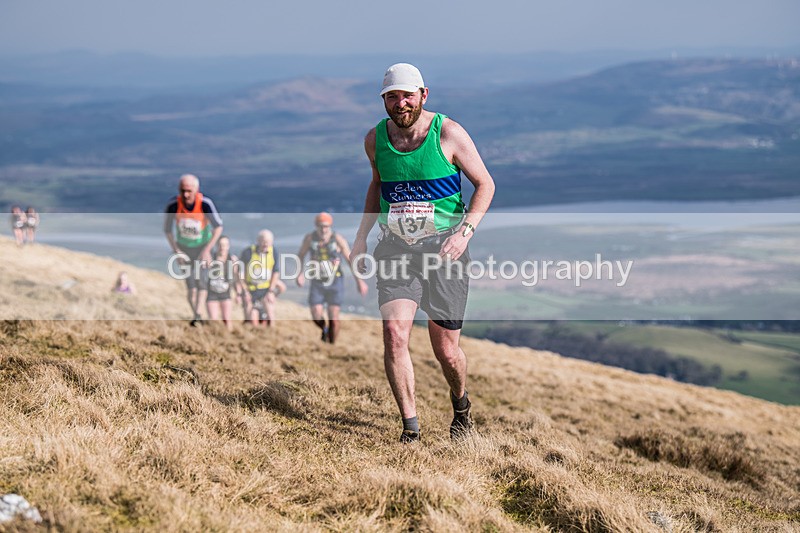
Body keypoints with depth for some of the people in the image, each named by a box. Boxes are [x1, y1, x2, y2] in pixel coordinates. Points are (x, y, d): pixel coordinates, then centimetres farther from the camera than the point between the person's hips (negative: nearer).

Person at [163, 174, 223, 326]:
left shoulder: (205, 204, -27)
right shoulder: (173, 206, -23)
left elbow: (218, 227, -15)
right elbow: (167, 230, -6)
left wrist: (207, 250, -20)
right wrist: (176, 252, -11)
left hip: (203, 246, -1)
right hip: (184, 247, 1)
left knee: (202, 281, -12)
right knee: (190, 283, -4)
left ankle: (198, 315, -16)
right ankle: (195, 315, 6)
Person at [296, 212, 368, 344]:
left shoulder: (338, 239, -13)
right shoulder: (310, 238, -9)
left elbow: (350, 260, -9)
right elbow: (301, 255, 7)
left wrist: (359, 281, -11)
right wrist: (300, 273, -7)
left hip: (335, 282, -1)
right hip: (317, 283, 1)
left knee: (333, 317, -4)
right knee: (316, 316, -9)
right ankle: (324, 329, 25)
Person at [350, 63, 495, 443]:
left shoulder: (448, 134, -7)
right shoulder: (375, 139, 4)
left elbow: (485, 184, -1)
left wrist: (465, 231, -15)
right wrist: (362, 235, 14)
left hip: (443, 247, -2)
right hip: (395, 249, 3)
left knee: (445, 349, 2)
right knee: (394, 334, -17)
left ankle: (461, 406, 34)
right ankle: (410, 427, -9)